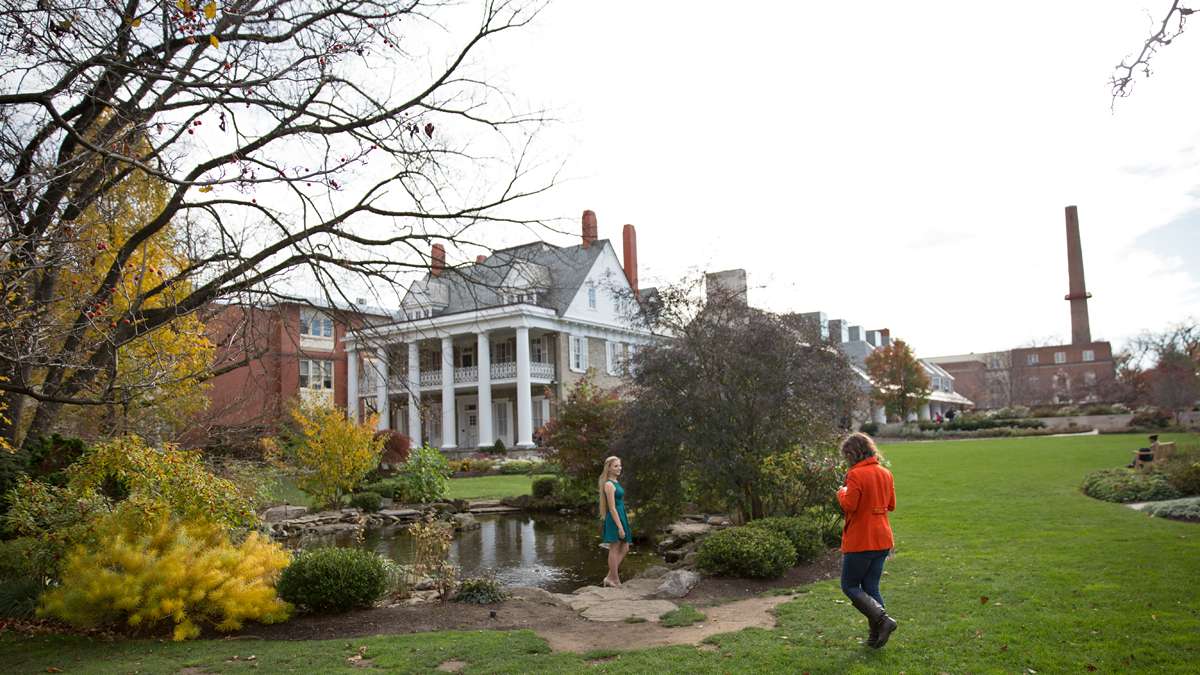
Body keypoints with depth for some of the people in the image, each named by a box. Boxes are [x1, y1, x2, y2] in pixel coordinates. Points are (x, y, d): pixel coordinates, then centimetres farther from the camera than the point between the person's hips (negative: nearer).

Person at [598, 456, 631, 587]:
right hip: (614, 519, -10)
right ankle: (614, 580, 11)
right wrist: (620, 527, -20)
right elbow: (612, 508, -19)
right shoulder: (609, 485, -16)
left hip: (621, 517, 10)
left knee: (625, 549, 12)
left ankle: (610, 577, 18)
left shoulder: (616, 482, 12)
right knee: (614, 549, 1)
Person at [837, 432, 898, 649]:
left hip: (860, 541, -7)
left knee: (850, 586, 5)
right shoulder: (885, 473, 8)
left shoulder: (856, 475, -16)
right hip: (882, 541, 8)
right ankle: (876, 636, 13)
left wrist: (842, 492, -3)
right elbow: (891, 505, 16)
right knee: (871, 588, 14)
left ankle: (883, 619, -9)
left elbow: (849, 505, -21)